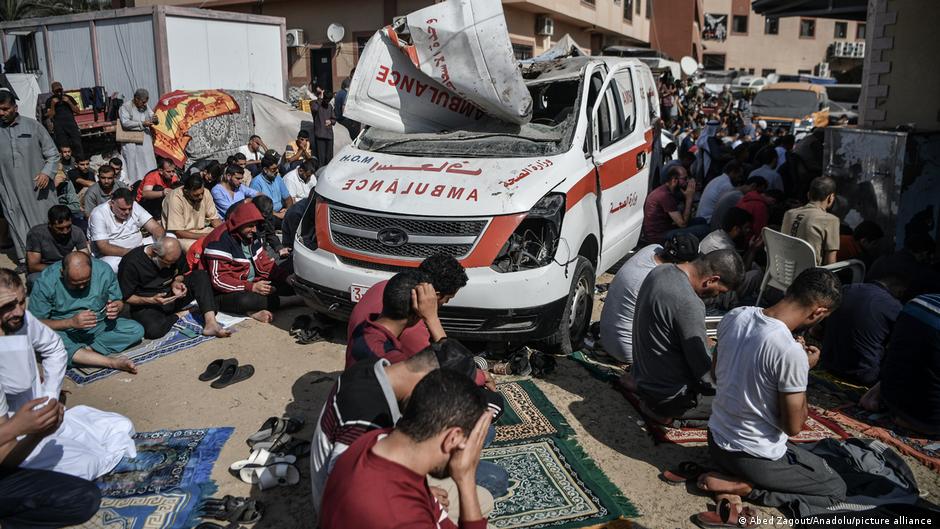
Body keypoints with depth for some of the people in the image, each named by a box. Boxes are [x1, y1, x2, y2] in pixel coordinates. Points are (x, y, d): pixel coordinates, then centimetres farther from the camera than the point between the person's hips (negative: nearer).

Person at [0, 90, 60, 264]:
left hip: (38, 187, -1)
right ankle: (26, 259, 15)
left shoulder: (33, 126, -1)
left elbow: (53, 154, 2)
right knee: (19, 225, 6)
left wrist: (47, 172, -14)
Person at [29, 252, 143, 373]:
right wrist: (70, 322, -30)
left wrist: (116, 308, -22)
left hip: (98, 327, 3)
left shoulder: (104, 271, -12)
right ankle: (112, 362, -38)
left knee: (137, 330, -20)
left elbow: (119, 301, 3)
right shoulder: (45, 282, -18)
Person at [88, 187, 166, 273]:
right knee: (113, 265, -39)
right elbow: (103, 247, -19)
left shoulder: (134, 206, -1)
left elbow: (156, 228, -4)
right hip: (112, 254, -4)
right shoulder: (98, 214, -12)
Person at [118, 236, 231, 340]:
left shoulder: (174, 255, -6)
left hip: (171, 296, 5)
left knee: (200, 275, -16)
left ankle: (211, 322, -31)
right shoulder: (131, 262, -20)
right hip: (145, 304, -5)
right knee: (154, 330, -38)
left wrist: (176, 283, -10)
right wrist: (151, 300, -28)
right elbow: (125, 297, -14)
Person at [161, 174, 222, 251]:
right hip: (181, 235, -6)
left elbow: (214, 218, -1)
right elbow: (178, 232, -23)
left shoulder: (205, 193, -9)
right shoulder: (175, 199, -24)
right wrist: (205, 236, -28)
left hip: (200, 230, 6)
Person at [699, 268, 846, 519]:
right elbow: (793, 426, -18)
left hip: (716, 440, 8)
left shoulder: (734, 316, -9)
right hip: (755, 458, -8)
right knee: (836, 490, 15)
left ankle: (727, 473, 10)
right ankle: (740, 486, -1)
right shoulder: (792, 353, -29)